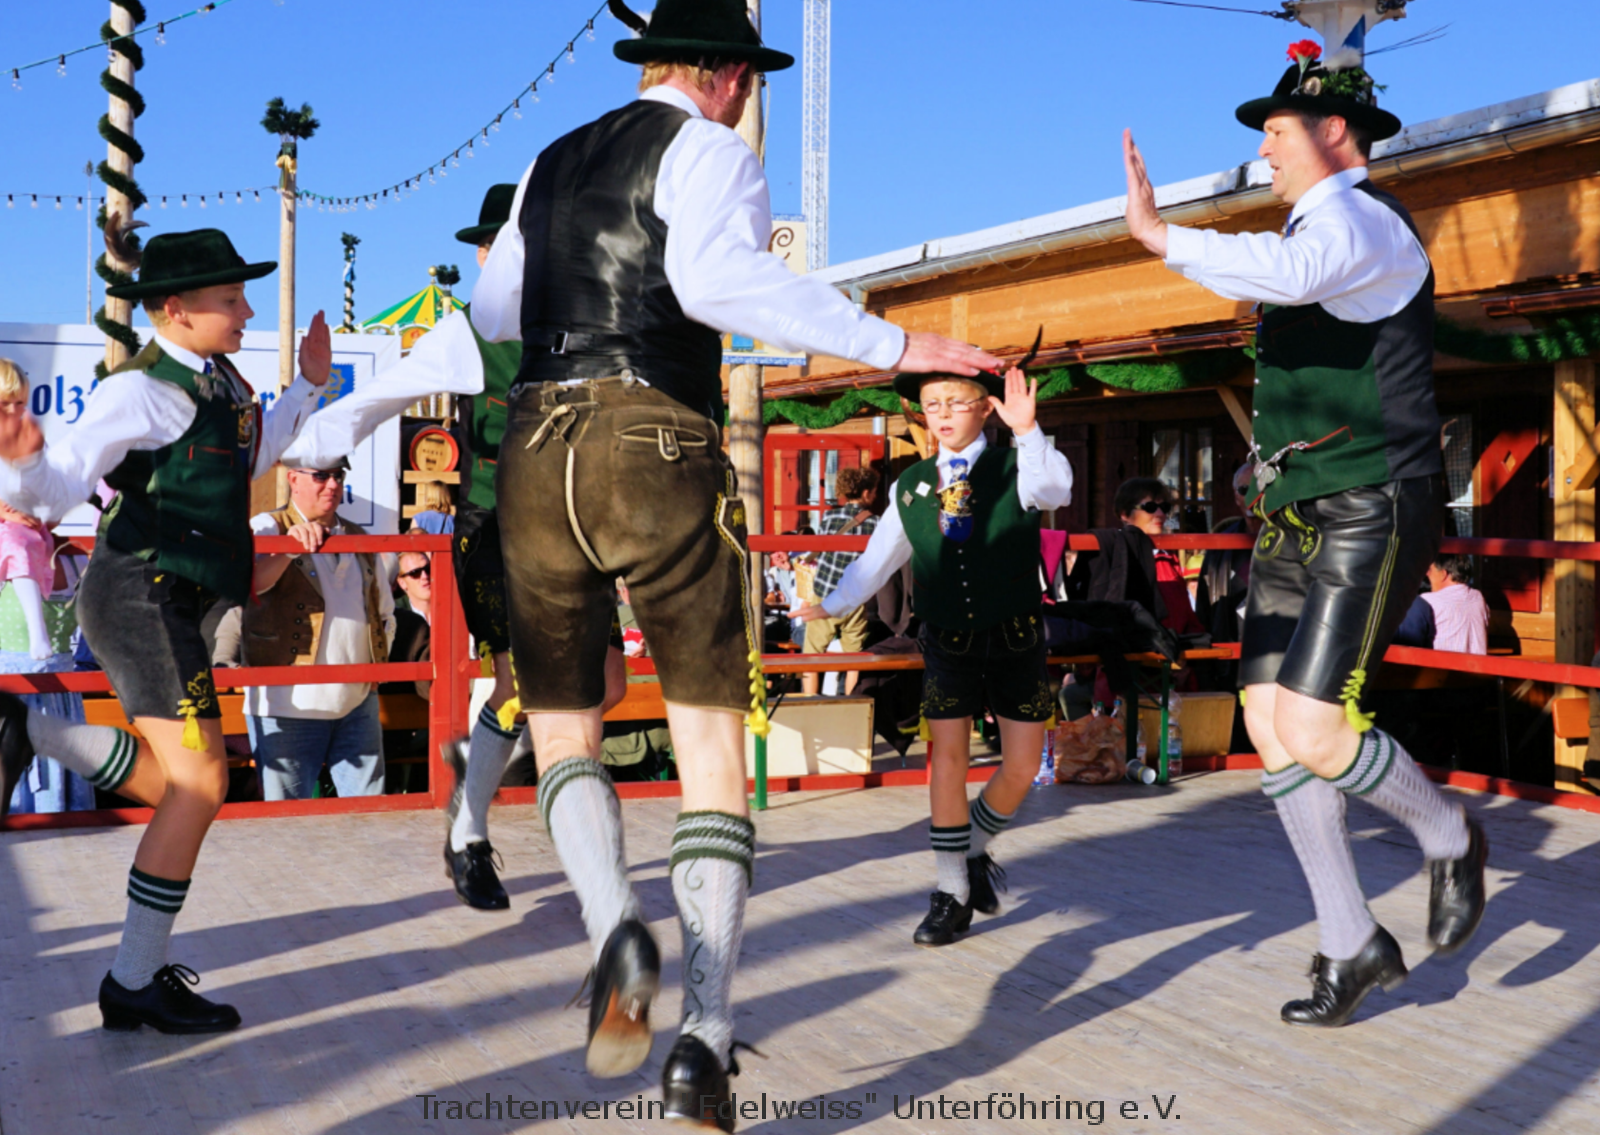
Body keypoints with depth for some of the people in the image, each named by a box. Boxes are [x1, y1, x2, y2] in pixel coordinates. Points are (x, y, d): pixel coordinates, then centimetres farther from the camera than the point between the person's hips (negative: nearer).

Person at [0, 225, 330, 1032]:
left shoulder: (219, 383, 11)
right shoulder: (144, 391, -15)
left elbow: (247, 461, 31)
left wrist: (307, 387, 28)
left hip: (175, 602, 9)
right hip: (142, 596, -9)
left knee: (174, 785, 17)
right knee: (199, 785, -11)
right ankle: (136, 984, -2)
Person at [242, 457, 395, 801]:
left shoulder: (359, 540, 17)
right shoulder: (268, 528, 1)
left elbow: (385, 613, 26)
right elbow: (248, 582, -21)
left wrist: (377, 665, 13)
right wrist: (289, 548, -38)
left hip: (358, 703, 5)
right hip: (288, 706, -5)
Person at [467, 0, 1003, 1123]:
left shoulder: (550, 167, 23)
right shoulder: (709, 153, 4)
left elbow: (490, 313, 35)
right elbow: (717, 279, -17)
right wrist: (889, 344, -17)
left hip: (538, 459, 5)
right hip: (659, 453, -4)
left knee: (562, 730, 18)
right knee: (712, 743, 3)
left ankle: (619, 932, -11)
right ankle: (707, 1038, -7)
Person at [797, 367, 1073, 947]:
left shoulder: (1014, 469, -5)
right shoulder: (911, 487, 4)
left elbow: (1055, 490, -28)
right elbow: (879, 557, 12)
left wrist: (1027, 432, -43)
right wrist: (833, 605, 5)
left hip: (1015, 638, -1)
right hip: (947, 639, 1)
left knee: (1022, 766, -1)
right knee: (948, 757, -3)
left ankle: (976, 848, 28)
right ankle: (953, 893, 8)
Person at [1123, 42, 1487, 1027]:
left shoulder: (1355, 218, -12)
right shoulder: (1323, 228, 20)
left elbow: (1290, 274, -36)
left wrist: (1158, 232, -29)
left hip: (1368, 517, -10)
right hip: (1299, 520, 10)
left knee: (1314, 735, -17)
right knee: (1270, 727, 2)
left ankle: (1451, 838, 14)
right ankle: (1353, 945, 12)